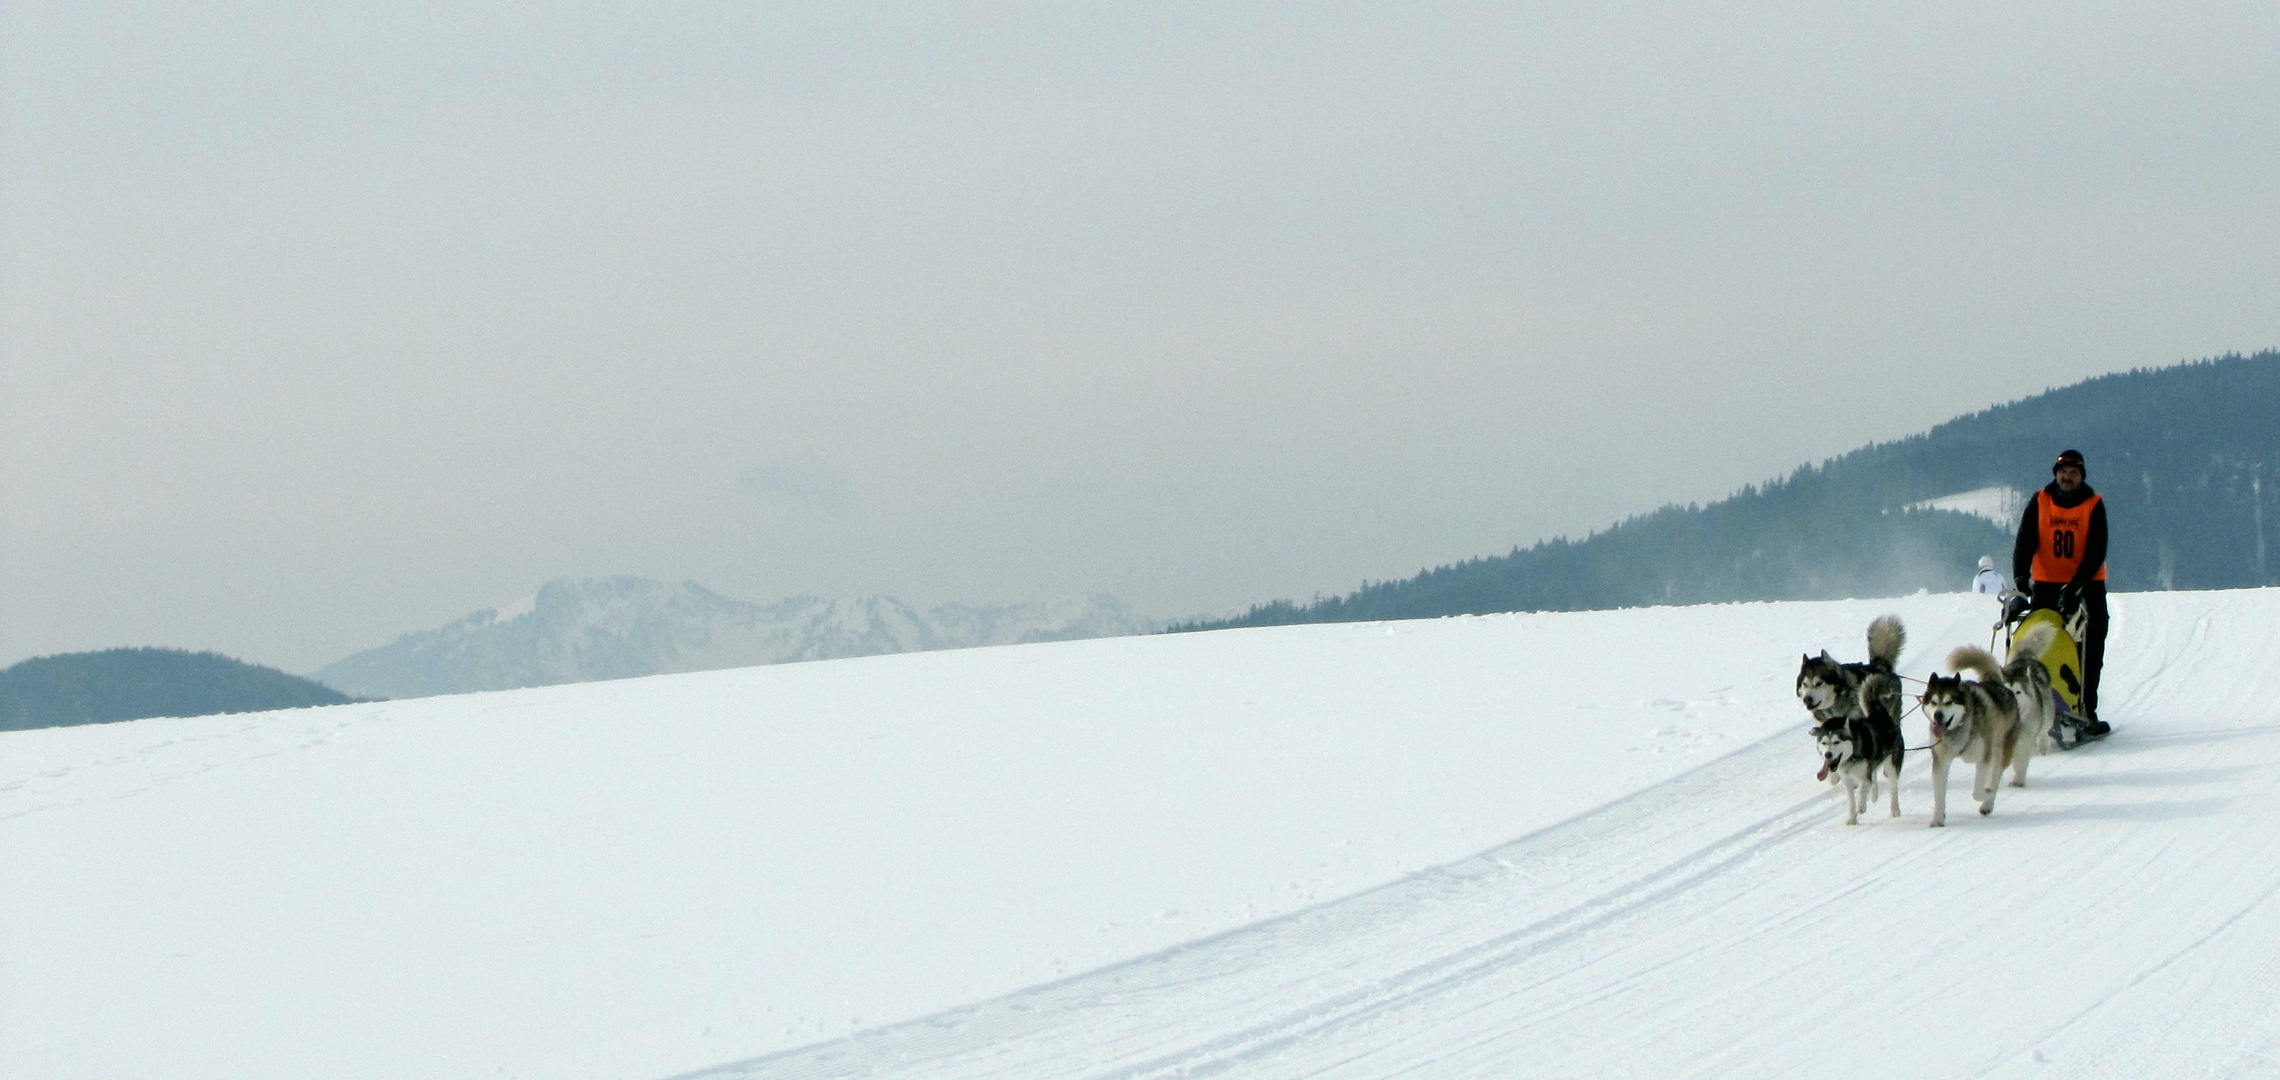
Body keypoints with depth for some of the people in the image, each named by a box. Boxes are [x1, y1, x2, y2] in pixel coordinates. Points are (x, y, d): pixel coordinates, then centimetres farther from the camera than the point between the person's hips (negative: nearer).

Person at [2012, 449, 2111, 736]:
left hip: (2087, 584, -1)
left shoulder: (2094, 505, -3)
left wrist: (2076, 585, -23)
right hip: (2046, 584, 1)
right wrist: (2020, 578, -21)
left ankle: (2086, 711, -2)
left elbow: (2097, 552, -10)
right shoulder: (2039, 502, 1)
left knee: (2089, 651, -4)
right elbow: (2025, 543, -5)